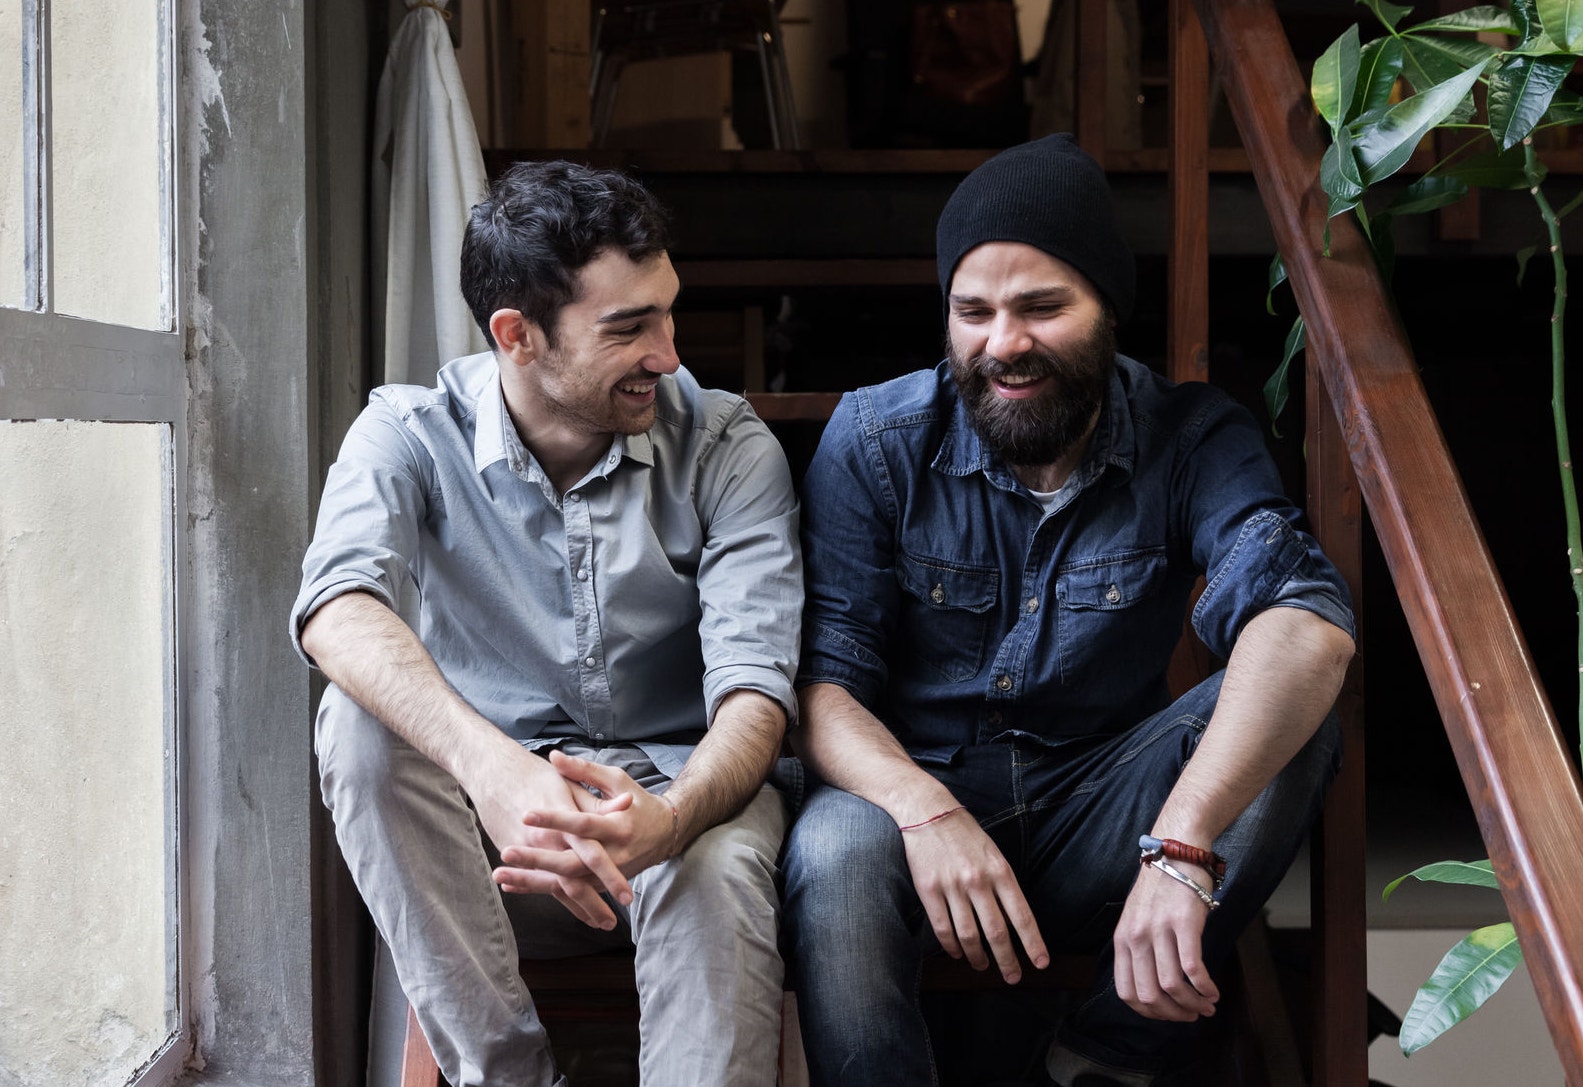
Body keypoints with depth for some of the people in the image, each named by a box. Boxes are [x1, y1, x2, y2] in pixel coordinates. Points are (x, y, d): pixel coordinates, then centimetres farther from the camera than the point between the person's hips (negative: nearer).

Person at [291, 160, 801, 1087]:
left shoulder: (726, 446, -6)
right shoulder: (412, 435, -7)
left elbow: (754, 686, -16)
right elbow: (337, 609, -28)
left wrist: (667, 820, -40)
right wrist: (488, 763, -48)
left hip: (677, 785, -1)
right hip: (481, 832, 1)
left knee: (718, 869, -35)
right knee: (365, 722, -29)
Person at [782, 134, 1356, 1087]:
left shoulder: (1190, 438, -7)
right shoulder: (876, 440, -4)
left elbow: (1309, 622, -26)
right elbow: (821, 678, -9)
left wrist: (1180, 848, -43)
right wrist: (925, 810, -33)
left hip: (1095, 827, 2)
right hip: (915, 800, -2)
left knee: (1294, 719, -24)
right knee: (834, 852, -36)